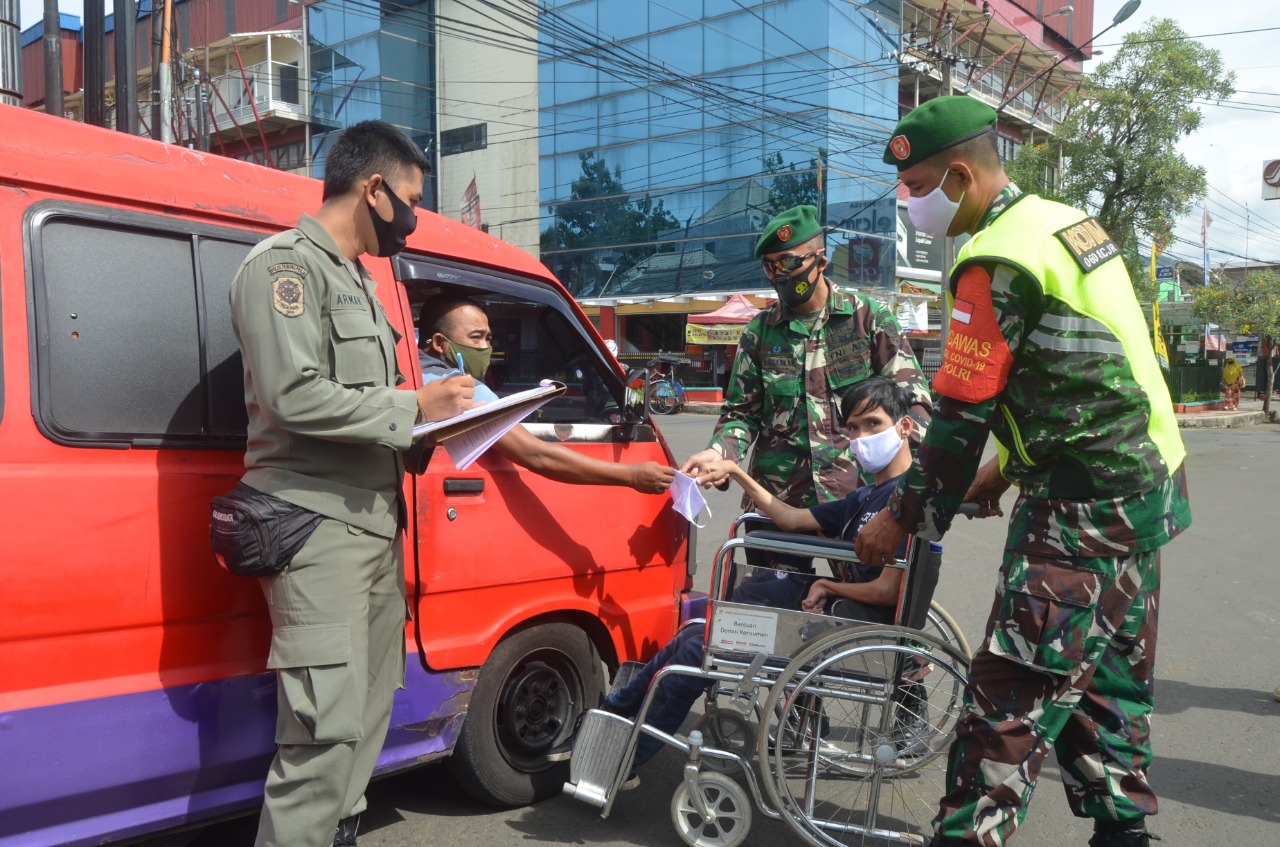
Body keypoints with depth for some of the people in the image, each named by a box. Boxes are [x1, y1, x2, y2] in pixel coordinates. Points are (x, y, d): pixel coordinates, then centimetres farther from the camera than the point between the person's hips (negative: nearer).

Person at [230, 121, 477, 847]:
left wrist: (436, 411, 8)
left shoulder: (354, 278, 22)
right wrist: (415, 406, -13)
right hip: (318, 525, -9)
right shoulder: (286, 265, -7)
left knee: (369, 711, 13)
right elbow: (294, 397, -20)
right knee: (329, 727, -11)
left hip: (374, 524, 9)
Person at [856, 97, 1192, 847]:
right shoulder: (1069, 222, 13)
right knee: (1112, 677, 18)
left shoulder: (998, 259, -17)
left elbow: (963, 413, -17)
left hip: (1085, 505, -10)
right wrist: (1007, 469, 19)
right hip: (1146, 483, 10)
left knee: (1015, 691, -7)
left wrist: (905, 520, -6)